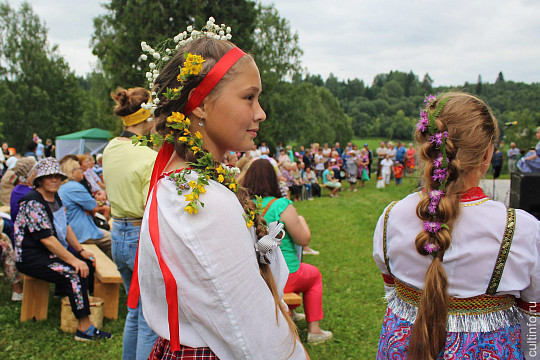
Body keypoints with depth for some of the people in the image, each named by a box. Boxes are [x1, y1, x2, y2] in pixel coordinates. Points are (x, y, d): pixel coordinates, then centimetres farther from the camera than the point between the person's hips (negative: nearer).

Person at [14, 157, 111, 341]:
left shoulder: (55, 197, 9)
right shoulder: (33, 203, -19)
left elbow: (65, 227, 16)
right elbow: (46, 239, -24)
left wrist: (81, 251, 5)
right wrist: (73, 260, -25)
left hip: (51, 252, 9)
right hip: (31, 258, -9)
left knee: (88, 264, -5)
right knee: (73, 273, -27)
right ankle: (84, 328, -24)